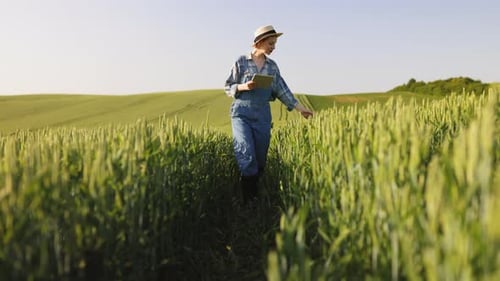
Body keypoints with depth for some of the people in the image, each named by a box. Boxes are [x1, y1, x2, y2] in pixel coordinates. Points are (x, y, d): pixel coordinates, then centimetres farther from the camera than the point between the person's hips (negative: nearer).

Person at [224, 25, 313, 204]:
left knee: (260, 159, 4)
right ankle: (248, 199, -9)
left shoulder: (272, 66, 10)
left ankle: (254, 195, 18)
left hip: (262, 116, 4)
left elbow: (282, 90, 11)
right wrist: (243, 87, -16)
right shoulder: (241, 62, 0)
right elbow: (228, 88, 3)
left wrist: (301, 108, 7)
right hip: (241, 114, -4)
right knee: (248, 156, -17)